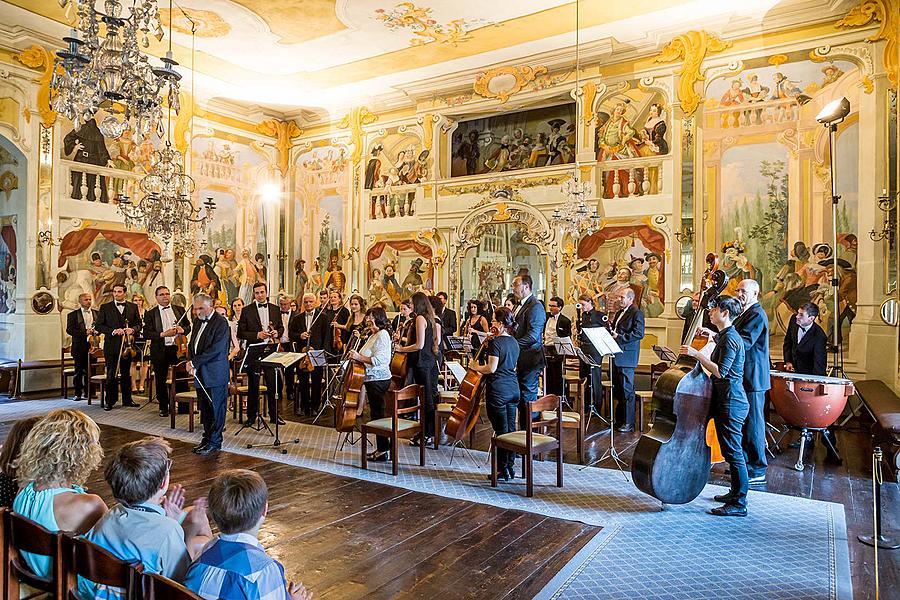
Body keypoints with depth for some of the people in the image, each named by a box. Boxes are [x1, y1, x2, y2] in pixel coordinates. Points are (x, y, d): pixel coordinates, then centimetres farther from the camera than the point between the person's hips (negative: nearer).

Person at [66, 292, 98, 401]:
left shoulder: (96, 313, 12)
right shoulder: (72, 315, 3)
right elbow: (69, 330, -6)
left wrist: (96, 331, -9)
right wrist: (85, 332, -17)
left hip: (93, 345, 3)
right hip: (79, 347, -2)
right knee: (79, 371, 2)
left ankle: (88, 392, 14)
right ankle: (78, 393, 8)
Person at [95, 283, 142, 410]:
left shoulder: (133, 307, 9)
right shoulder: (105, 307, 4)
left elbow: (138, 323, 11)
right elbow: (98, 325, 0)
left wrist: (133, 329, -11)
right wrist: (113, 331, -14)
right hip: (112, 345, -2)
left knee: (126, 373, 9)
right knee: (111, 374, 0)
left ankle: (127, 399, 18)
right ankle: (110, 401, 9)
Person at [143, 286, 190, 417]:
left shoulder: (180, 309, 9)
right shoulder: (150, 314, 1)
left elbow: (188, 326, 13)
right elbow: (146, 334, -6)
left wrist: (183, 330, -10)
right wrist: (163, 334, -20)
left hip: (178, 348, 1)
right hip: (160, 351, -1)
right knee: (160, 380, 6)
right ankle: (163, 407, 20)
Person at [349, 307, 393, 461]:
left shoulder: (382, 335, -14)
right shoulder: (373, 335, 18)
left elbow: (378, 360, -24)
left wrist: (359, 357, -23)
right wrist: (357, 356, 7)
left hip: (378, 380, -10)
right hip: (372, 379, 10)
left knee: (378, 414, -6)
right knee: (376, 414, 14)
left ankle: (383, 451, 1)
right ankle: (381, 448, 22)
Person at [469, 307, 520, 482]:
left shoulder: (495, 342, -14)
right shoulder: (514, 342, 11)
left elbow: (491, 368, -19)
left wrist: (475, 367, 0)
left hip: (498, 390, -8)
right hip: (513, 388, 8)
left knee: (501, 430, -1)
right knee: (511, 428, 12)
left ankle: (502, 469, 7)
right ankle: (511, 466, 19)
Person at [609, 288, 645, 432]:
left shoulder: (636, 313, -9)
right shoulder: (619, 312, 18)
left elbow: (639, 333, -20)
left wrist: (619, 337, -22)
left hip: (627, 357, -9)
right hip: (617, 356, 9)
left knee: (627, 390, -4)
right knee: (617, 389, 15)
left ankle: (628, 423, 3)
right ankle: (619, 419, 26)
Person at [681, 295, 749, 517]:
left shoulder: (730, 339, -17)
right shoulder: (725, 336, 15)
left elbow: (720, 372, -24)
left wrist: (697, 354, -21)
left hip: (731, 402, -11)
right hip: (726, 400, 11)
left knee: (733, 453, -5)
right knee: (730, 451, 20)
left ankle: (739, 504, 3)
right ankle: (736, 492, 33)